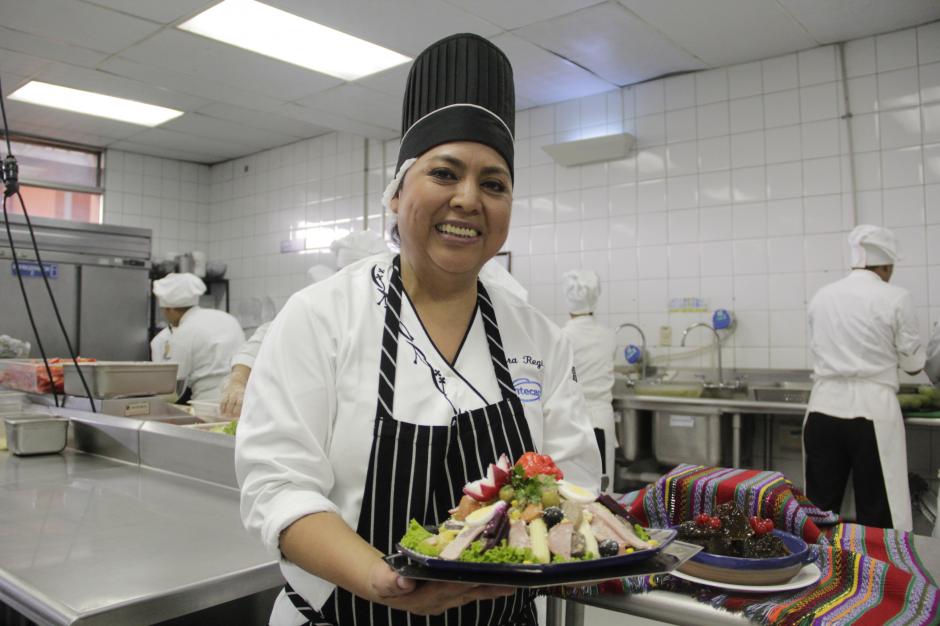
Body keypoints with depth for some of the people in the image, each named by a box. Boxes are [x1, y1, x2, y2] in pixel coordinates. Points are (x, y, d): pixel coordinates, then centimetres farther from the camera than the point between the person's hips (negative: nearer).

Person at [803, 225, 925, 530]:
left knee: (820, 508, 12)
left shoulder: (822, 296, 6)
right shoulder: (895, 299, -5)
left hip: (824, 410, 4)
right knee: (878, 516, 5)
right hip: (872, 412, -4)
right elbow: (912, 362, 3)